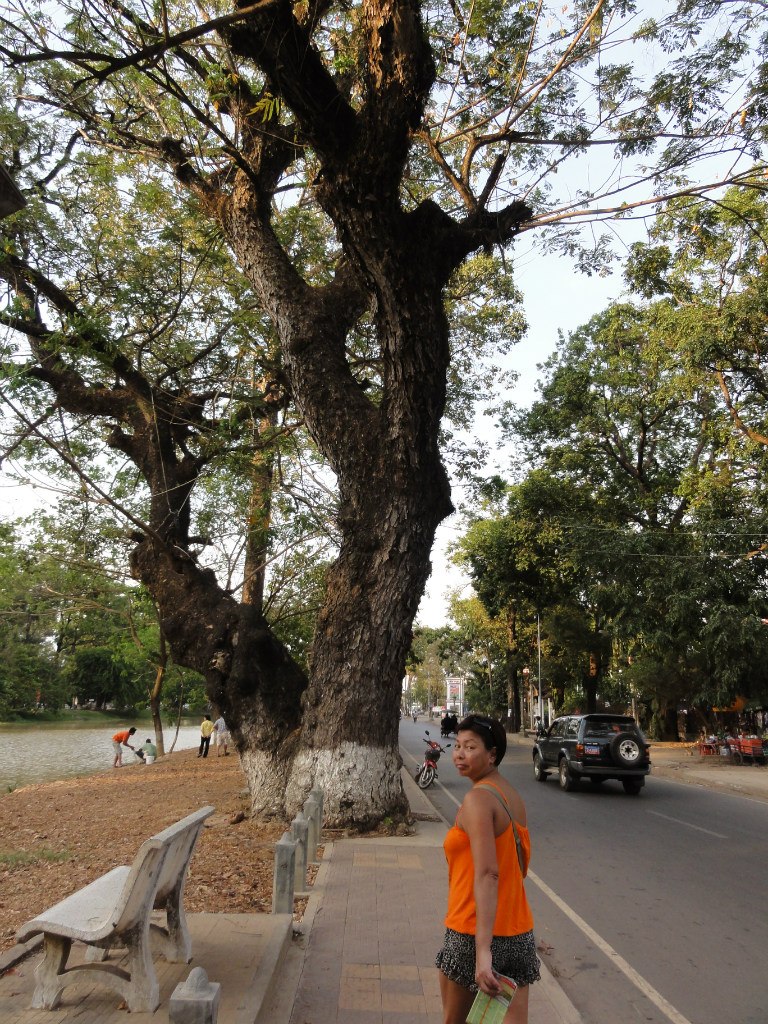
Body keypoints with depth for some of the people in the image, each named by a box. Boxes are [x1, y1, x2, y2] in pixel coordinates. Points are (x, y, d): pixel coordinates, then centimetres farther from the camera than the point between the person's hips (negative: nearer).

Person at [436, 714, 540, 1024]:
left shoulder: (478, 798, -19)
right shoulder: (514, 796, 6)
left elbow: (487, 874, -27)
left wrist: (483, 950, -30)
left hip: (473, 932, -6)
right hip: (520, 933, 6)